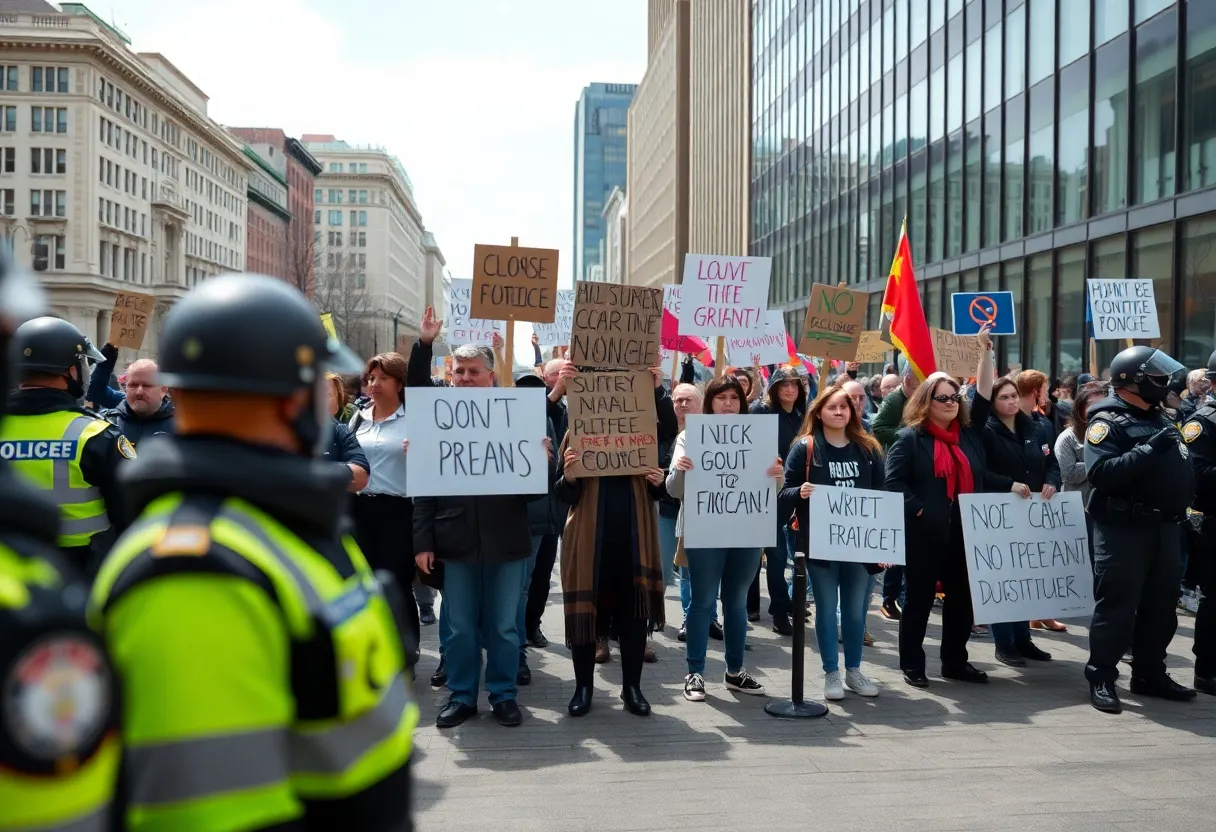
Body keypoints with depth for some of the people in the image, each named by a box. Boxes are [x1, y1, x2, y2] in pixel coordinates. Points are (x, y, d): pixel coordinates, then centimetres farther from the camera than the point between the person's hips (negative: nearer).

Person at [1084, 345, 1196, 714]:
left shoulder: (1161, 418, 16)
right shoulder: (1108, 420, -11)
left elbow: (1180, 468, 23)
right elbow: (1100, 473, -25)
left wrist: (1184, 505, 6)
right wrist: (1149, 449, -27)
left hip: (1165, 527, 8)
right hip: (1124, 529, -8)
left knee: (1161, 605, 14)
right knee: (1117, 605, -4)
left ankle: (1150, 674, 26)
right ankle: (1101, 679, 4)